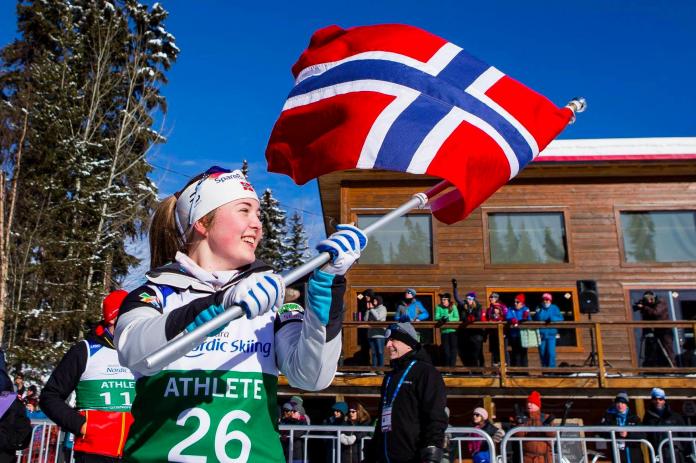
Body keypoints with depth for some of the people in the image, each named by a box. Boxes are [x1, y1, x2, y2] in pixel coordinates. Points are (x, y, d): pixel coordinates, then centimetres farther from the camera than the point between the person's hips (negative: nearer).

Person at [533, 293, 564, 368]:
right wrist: (539, 313, -16)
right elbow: (536, 319, -1)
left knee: (551, 353, -10)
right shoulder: (539, 309, 10)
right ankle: (544, 369, 17)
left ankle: (551, 368, -5)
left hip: (551, 334, -2)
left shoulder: (554, 308, 7)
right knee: (542, 353, 6)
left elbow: (560, 318, -3)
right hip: (541, 335, 2)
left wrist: (552, 319, -20)